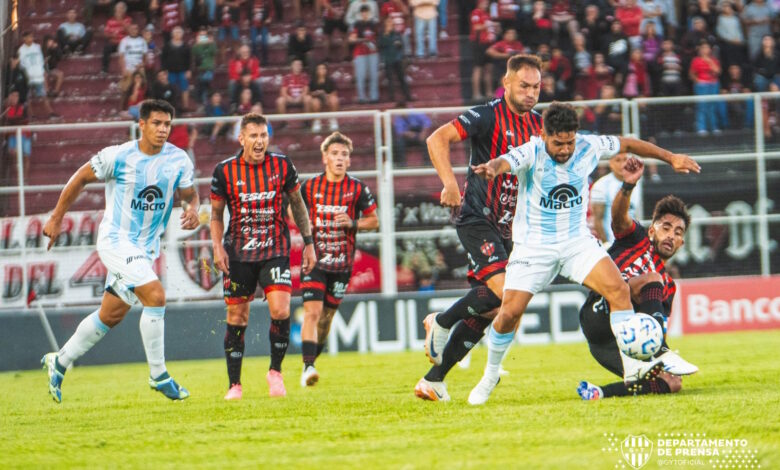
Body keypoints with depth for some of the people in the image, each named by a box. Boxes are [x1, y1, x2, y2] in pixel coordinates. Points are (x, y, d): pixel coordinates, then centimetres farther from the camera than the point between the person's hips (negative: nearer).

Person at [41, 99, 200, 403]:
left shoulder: (178, 160, -3)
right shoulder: (119, 157, -14)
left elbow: (189, 194, 7)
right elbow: (80, 178, -1)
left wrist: (192, 209, -18)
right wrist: (56, 219, 4)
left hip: (146, 247, 6)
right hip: (116, 240, -6)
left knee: (111, 315, 14)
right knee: (155, 296, -23)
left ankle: (59, 362, 32)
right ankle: (158, 376, -13)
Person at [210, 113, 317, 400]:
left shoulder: (283, 166, -2)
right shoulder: (225, 171, -4)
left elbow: (297, 204, 11)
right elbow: (216, 213, 6)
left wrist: (308, 243, 8)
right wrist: (217, 247, -8)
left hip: (275, 250, 0)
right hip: (238, 254, 0)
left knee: (280, 310, -17)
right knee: (237, 317, 2)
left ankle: (275, 371, 5)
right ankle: (234, 385, 14)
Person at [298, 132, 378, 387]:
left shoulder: (358, 189, -2)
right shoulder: (309, 187, -1)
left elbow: (374, 221, 5)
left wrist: (352, 223, -13)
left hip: (342, 262, 1)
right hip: (315, 259, -1)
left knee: (327, 316, 9)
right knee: (312, 312, -16)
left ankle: (311, 361, 27)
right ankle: (308, 367, -21)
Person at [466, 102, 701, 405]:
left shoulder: (588, 147, -9)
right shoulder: (531, 153, -20)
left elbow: (628, 144, 9)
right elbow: (505, 162, -41)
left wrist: (670, 158, 12)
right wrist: (492, 168, -66)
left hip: (577, 240, 3)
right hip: (534, 244, -3)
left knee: (619, 290, -20)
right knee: (509, 313, -9)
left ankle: (631, 365, -14)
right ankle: (490, 375, 16)